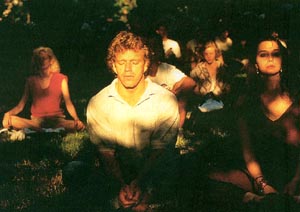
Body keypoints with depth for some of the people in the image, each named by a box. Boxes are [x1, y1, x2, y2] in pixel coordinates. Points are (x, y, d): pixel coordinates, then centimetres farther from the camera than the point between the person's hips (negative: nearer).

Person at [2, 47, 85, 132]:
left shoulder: (61, 79, 7)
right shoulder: (31, 81, 11)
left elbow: (68, 103, 0)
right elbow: (20, 106, 8)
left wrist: (77, 119, -19)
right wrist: (8, 113, -13)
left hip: (56, 120, -1)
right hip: (36, 121, 2)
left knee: (79, 126, -34)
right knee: (7, 122, -27)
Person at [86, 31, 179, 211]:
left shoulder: (166, 100, -7)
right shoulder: (98, 104, -4)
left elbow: (161, 149, -8)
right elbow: (106, 151, -6)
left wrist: (139, 183, -22)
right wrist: (122, 186, -22)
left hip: (156, 173, -2)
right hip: (118, 174, 2)